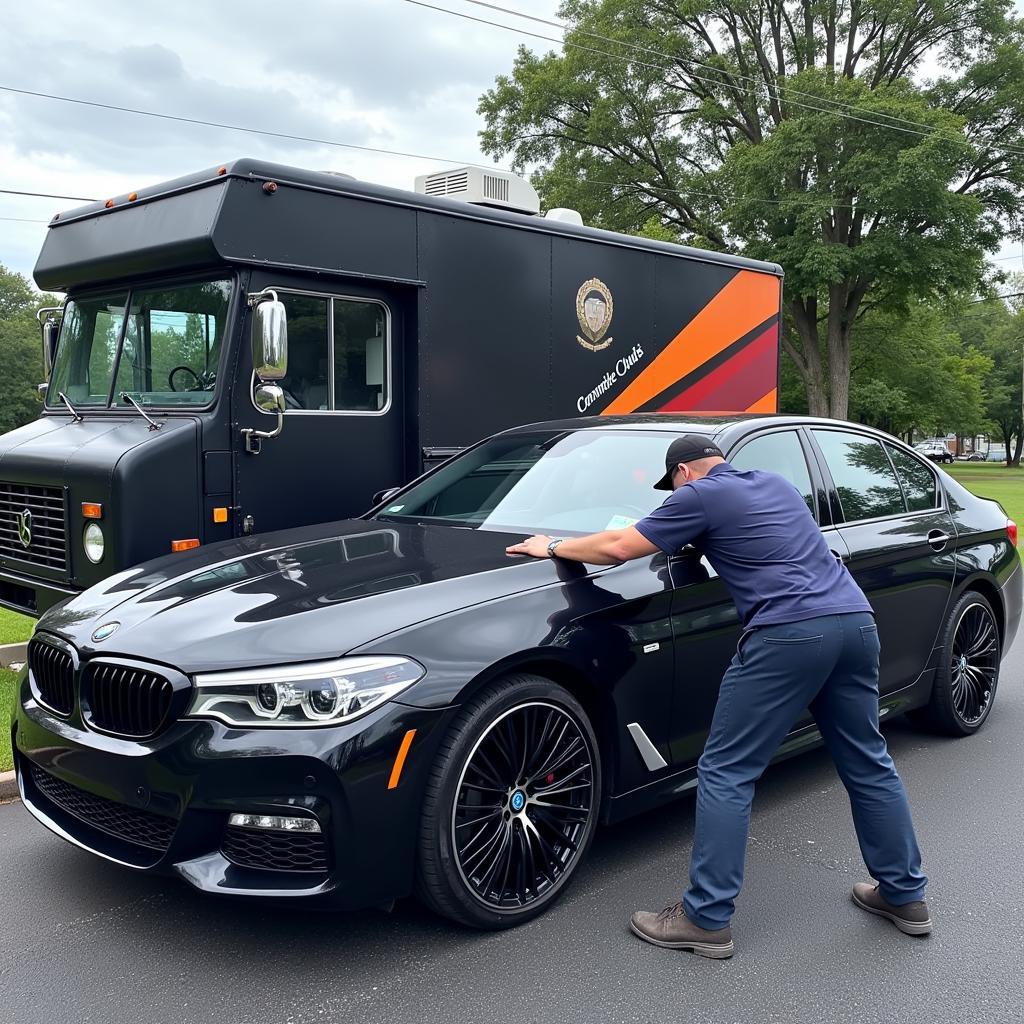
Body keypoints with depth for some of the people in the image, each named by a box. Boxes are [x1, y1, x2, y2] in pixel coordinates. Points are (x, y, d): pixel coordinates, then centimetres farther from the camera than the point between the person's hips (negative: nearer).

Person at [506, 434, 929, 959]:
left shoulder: (702, 496, 4)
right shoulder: (776, 484, 25)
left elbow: (618, 547, 3)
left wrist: (553, 547, 17)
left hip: (789, 633, -8)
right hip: (856, 620, 8)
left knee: (725, 774, 0)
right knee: (868, 764, 20)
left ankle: (706, 917, 2)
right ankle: (905, 895, 30)